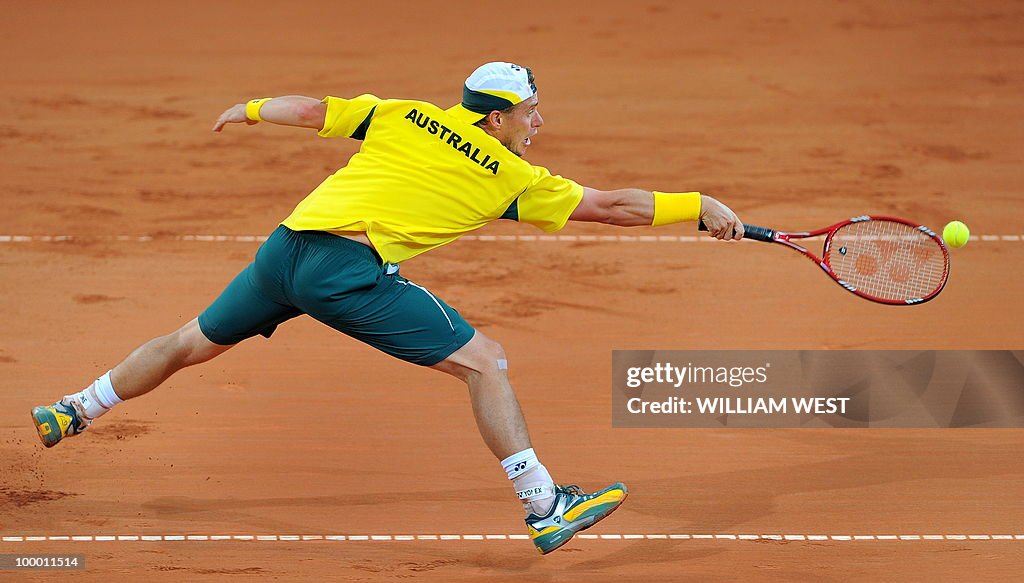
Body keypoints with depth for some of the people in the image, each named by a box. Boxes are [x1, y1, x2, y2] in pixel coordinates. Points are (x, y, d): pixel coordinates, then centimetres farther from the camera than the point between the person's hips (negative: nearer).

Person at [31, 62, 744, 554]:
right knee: (485, 361, -2)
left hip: (287, 247, 6)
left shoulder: (404, 117, 17)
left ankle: (72, 412, 40)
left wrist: (251, 109, 40)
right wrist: (700, 207, 16)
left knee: (193, 343, 25)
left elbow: (312, 110, 22)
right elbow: (611, 205, 8)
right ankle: (545, 506, -8)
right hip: (353, 266, -6)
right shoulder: (515, 179, 7)